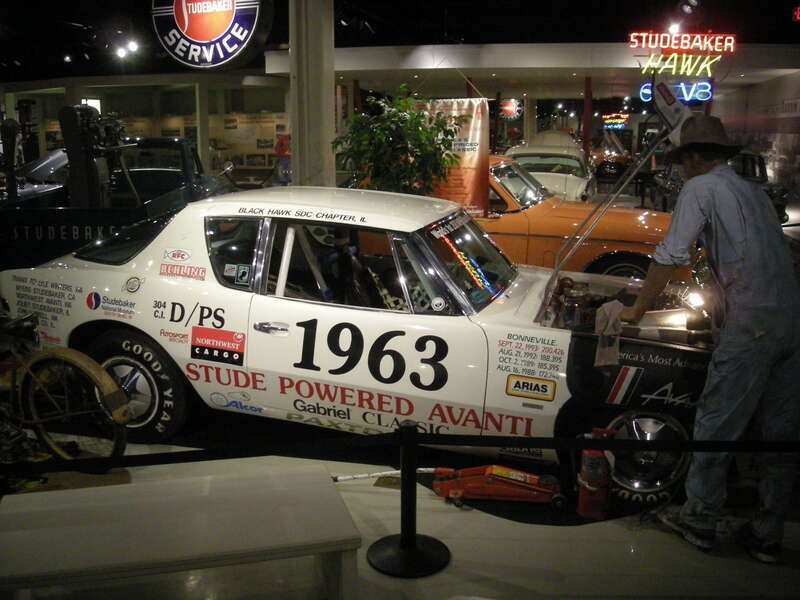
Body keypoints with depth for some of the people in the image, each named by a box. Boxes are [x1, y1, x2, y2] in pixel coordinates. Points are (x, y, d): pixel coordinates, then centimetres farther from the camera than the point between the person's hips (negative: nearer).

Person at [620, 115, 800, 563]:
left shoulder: (702, 188, 0)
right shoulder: (755, 192, 23)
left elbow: (670, 256, -4)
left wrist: (638, 310, 6)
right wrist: (726, 306, 38)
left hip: (751, 325, -8)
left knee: (716, 427, 3)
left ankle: (699, 522, 14)